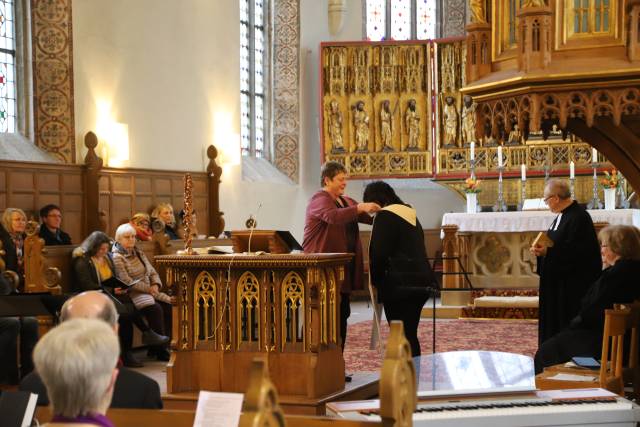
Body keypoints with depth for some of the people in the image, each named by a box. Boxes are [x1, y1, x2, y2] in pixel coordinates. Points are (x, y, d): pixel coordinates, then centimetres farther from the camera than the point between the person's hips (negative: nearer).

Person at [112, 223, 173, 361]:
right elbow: (127, 282, -14)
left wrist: (156, 285, -4)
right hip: (133, 294, -7)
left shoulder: (138, 253, 18)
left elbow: (152, 272, 18)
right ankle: (160, 351, -23)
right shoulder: (117, 257, -6)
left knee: (169, 305, -17)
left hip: (148, 290, 8)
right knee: (155, 308, -30)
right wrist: (149, 289, -15)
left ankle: (156, 348, -14)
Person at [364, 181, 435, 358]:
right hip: (422, 281, 8)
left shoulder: (384, 216, -9)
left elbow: (378, 254, -13)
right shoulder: (411, 215, 18)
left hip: (399, 284, -8)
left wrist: (375, 280, 2)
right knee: (410, 334, 13)